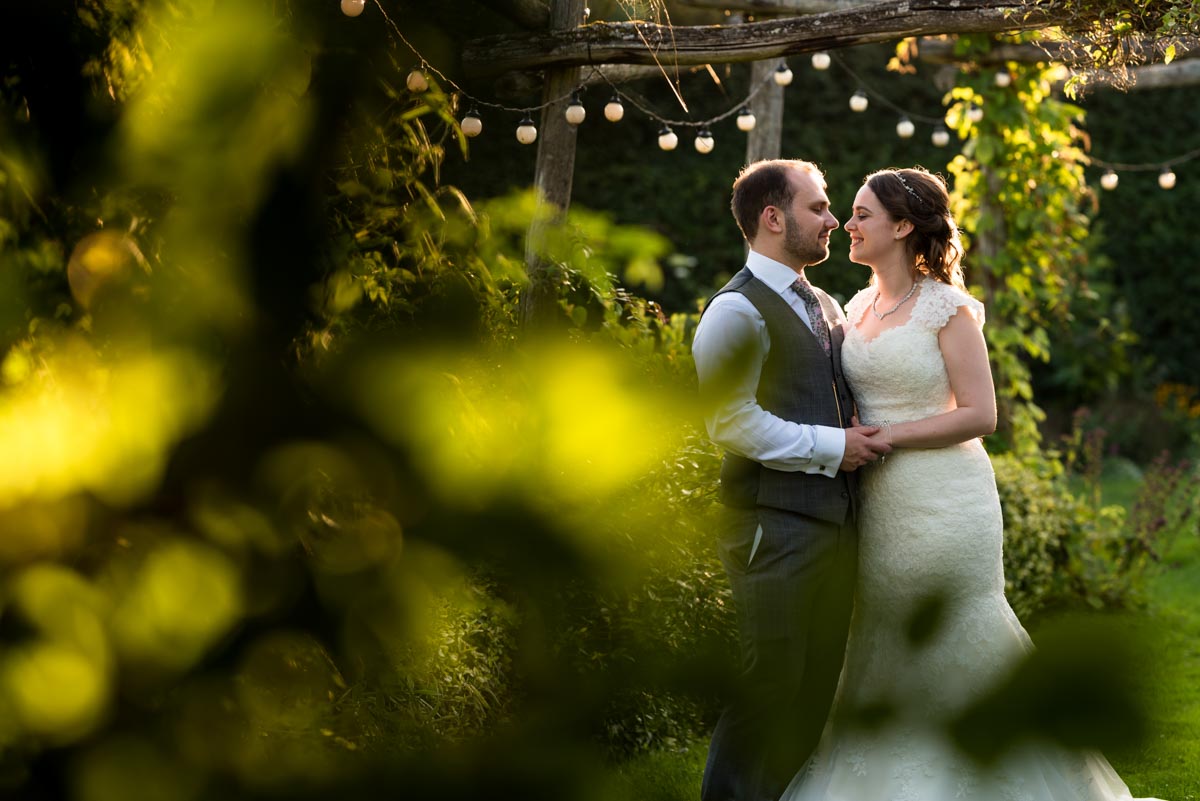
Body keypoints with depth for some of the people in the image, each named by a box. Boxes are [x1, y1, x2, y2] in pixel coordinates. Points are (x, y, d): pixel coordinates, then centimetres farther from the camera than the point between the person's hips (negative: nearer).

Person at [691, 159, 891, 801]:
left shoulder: (825, 307, 20)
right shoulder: (738, 311, -10)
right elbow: (730, 421, -17)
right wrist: (831, 448, -14)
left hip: (834, 524, 9)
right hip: (775, 526, -9)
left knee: (819, 681, 13)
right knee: (770, 678, -7)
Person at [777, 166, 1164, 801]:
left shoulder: (948, 309, -10)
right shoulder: (859, 307, 11)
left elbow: (978, 415, -15)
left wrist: (882, 437, -17)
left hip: (942, 504, -7)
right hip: (878, 505, 7)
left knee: (959, 652, -1)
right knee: (884, 659, 12)